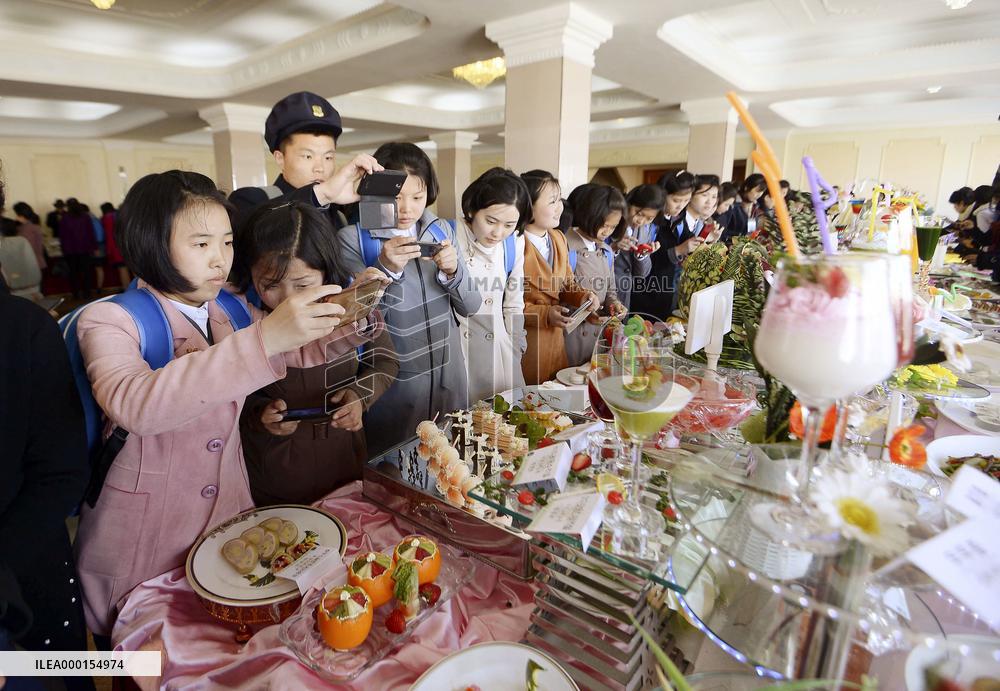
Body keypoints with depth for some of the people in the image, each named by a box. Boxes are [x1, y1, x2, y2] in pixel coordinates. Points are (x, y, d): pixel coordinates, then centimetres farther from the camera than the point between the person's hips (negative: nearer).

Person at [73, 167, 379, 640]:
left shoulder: (231, 312, 1)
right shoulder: (108, 321, -15)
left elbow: (306, 351, 8)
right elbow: (134, 405, -34)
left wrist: (353, 319, -13)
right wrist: (262, 340, -44)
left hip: (231, 515, 4)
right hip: (141, 547, -4)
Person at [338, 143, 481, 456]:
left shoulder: (442, 230, 4)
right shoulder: (352, 238, -8)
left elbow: (471, 307, 2)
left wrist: (452, 271, -17)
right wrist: (386, 268, -27)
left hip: (448, 375, 4)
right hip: (392, 383, -3)